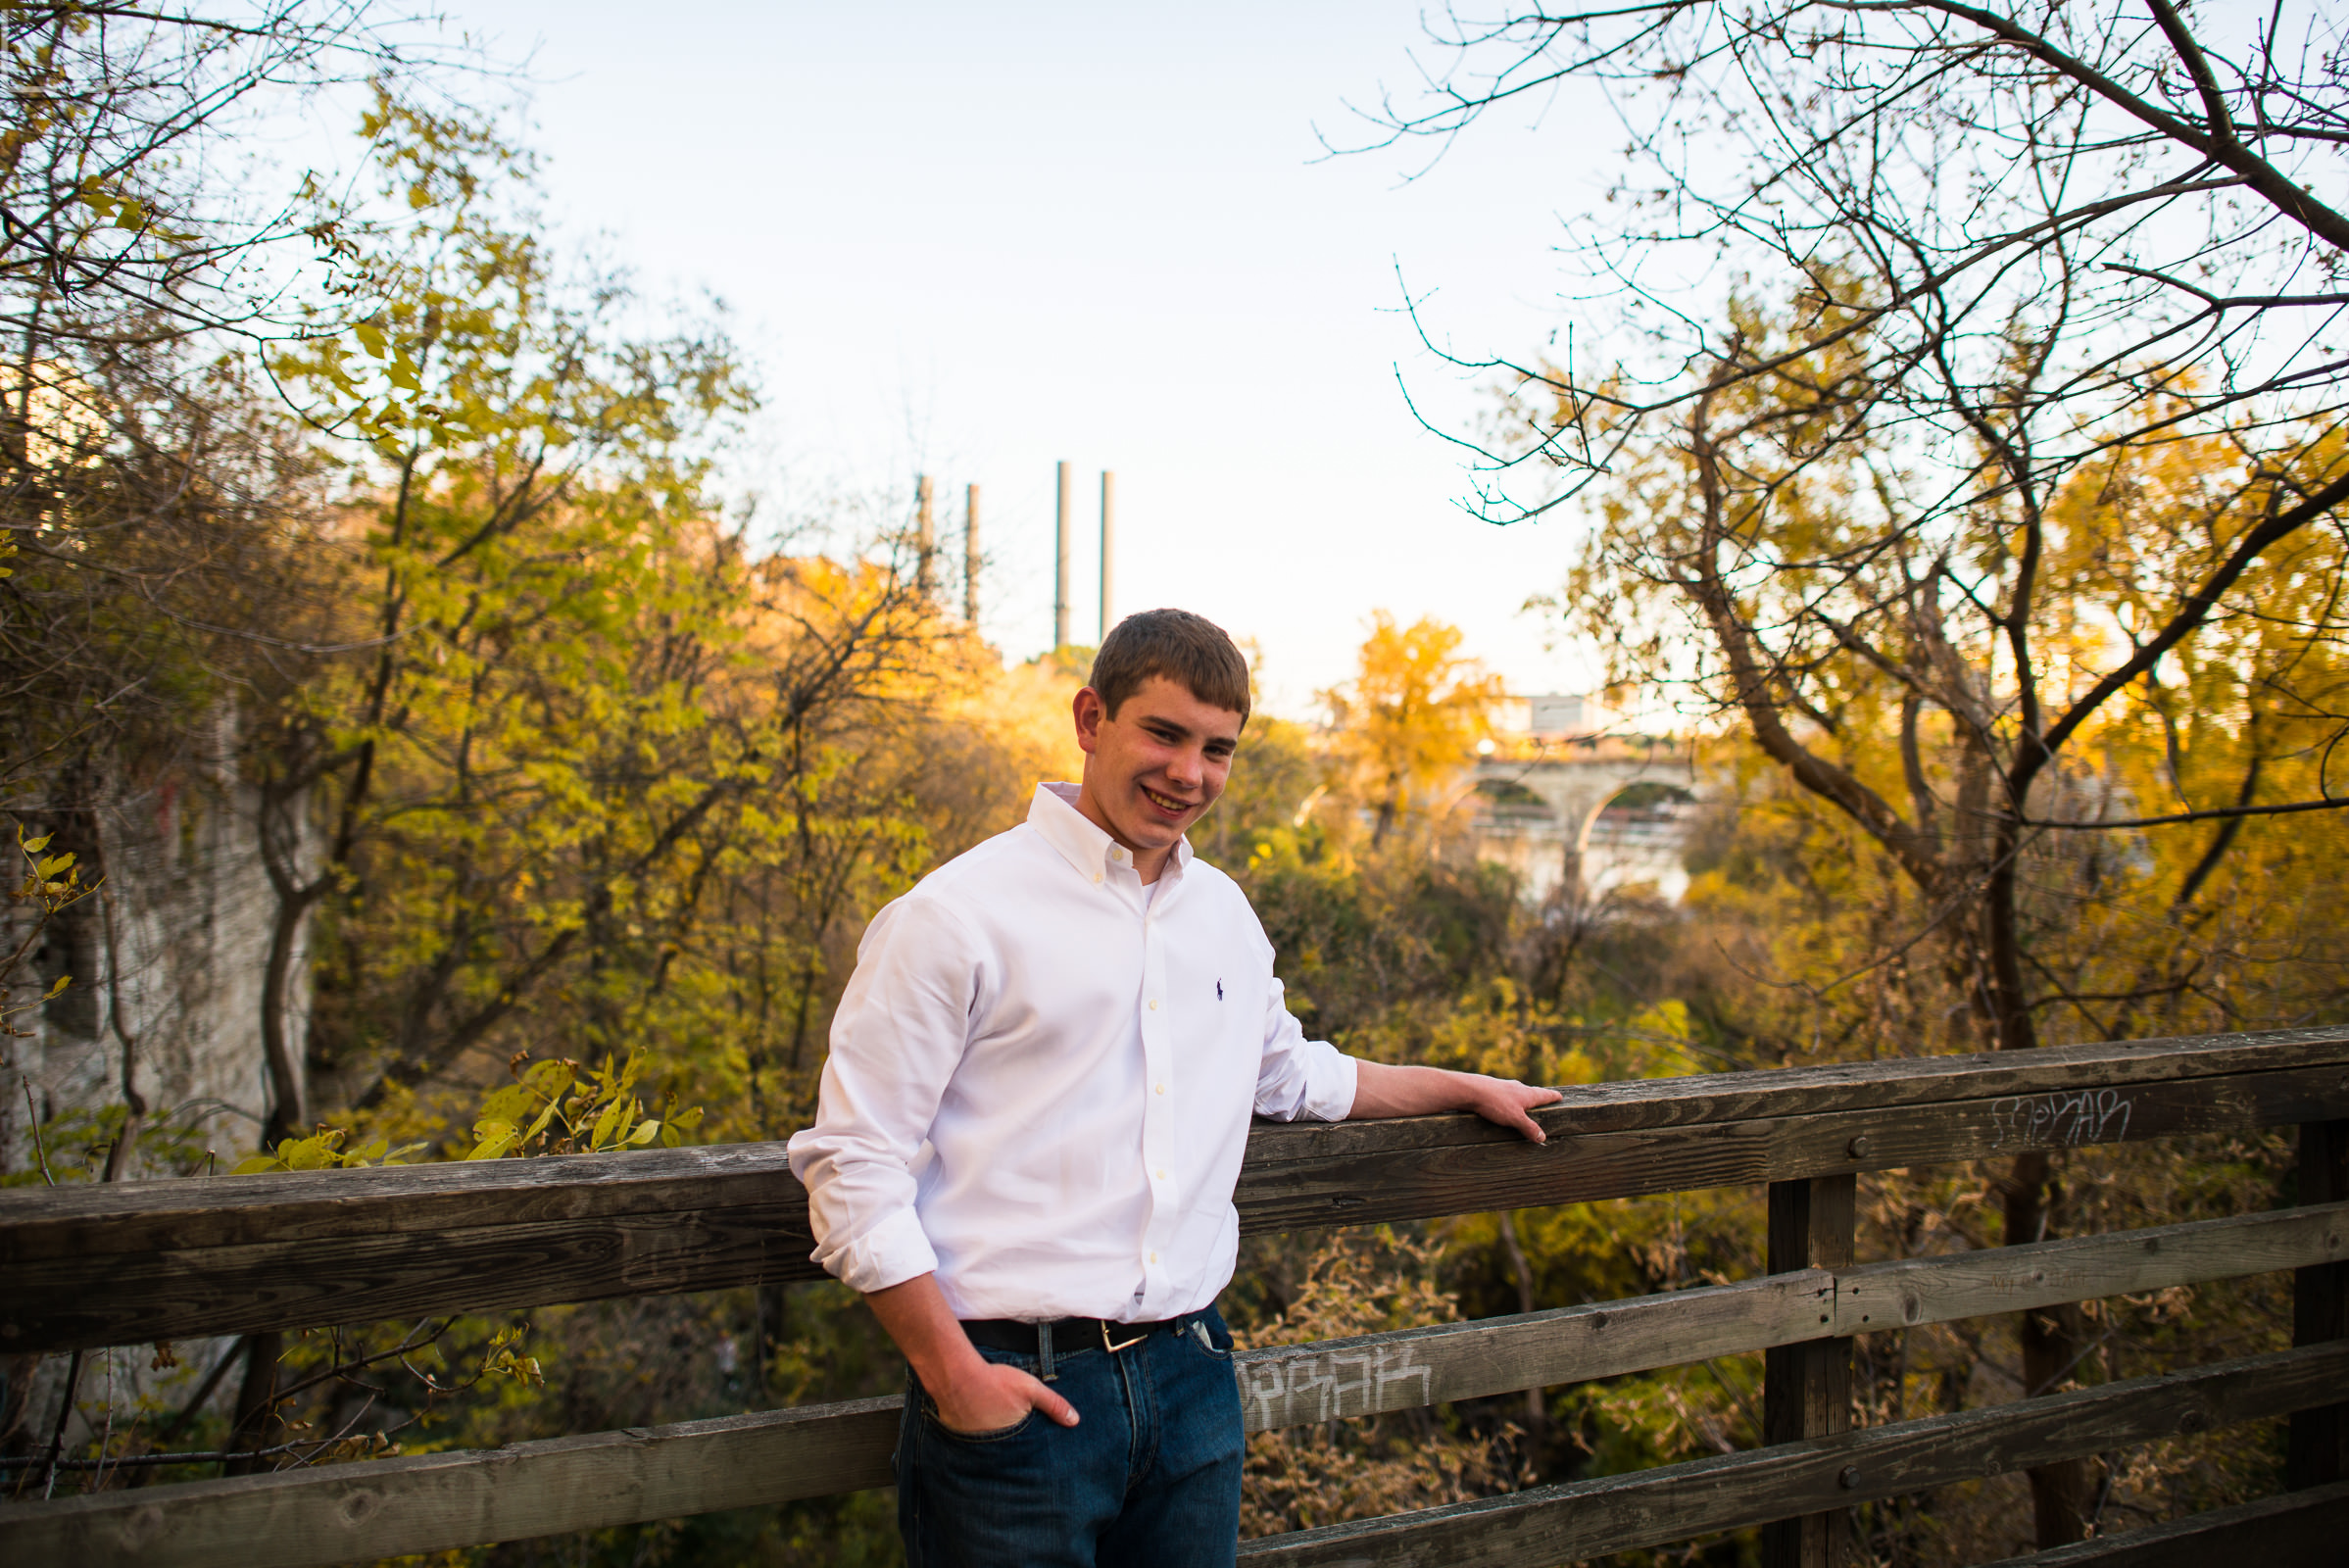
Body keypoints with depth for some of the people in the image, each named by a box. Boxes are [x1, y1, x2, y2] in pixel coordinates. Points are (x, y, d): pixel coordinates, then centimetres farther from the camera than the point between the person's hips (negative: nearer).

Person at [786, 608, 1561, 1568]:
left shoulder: (1224, 913, 11)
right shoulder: (956, 916, -10)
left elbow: (1294, 1077, 28)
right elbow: (853, 1164, -10)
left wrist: (1467, 1088, 30)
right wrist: (952, 1372, -15)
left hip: (1189, 1375, 6)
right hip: (1016, 1389, -5)